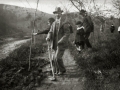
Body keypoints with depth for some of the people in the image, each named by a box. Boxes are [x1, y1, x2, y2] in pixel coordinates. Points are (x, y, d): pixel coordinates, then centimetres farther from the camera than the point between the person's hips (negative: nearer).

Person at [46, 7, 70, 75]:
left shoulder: (65, 23, -11)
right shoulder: (54, 23, 12)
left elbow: (67, 33, -16)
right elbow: (51, 32, 9)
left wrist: (60, 41, -24)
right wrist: (48, 37, -13)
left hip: (62, 43, -7)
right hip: (56, 44, 7)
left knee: (57, 57, -13)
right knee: (55, 58, 8)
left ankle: (62, 70, 9)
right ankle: (56, 71, 21)